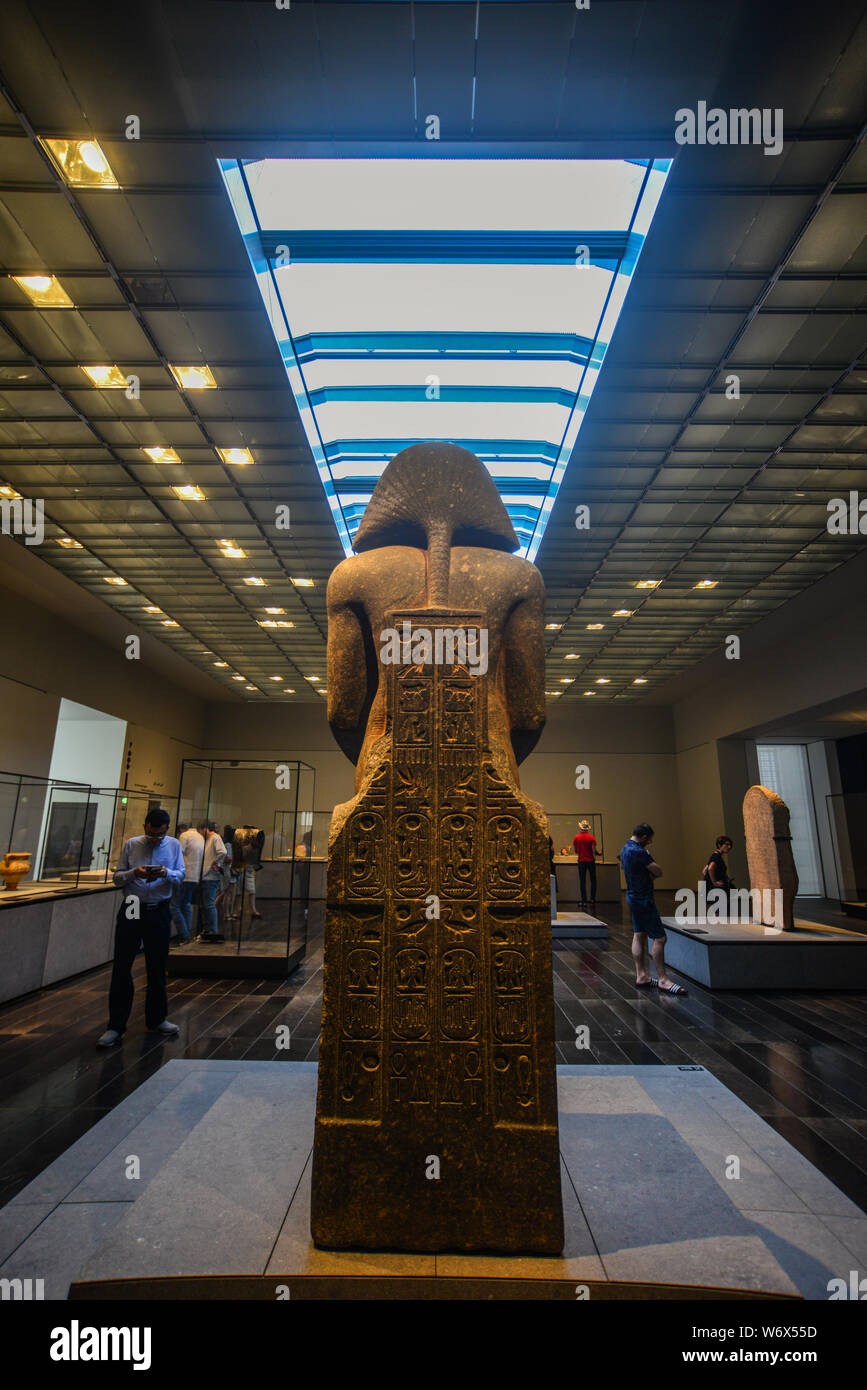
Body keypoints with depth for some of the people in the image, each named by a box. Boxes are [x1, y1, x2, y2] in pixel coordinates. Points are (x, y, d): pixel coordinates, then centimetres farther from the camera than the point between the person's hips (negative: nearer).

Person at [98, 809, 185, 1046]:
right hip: (131, 911, -1)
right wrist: (133, 873, -20)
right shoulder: (131, 844, 0)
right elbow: (117, 878, 0)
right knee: (121, 967, 0)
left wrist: (166, 873, -20)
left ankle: (156, 1019, 27)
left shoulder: (173, 845, 4)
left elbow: (181, 875, 1)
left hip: (159, 912, 1)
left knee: (157, 967, 12)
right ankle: (116, 1026, 13)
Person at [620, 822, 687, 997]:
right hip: (643, 899, -10)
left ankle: (641, 976, 18)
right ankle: (662, 980, 0)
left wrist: (649, 874, -1)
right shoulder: (639, 852, -22)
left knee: (639, 935, 13)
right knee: (659, 938, -4)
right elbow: (658, 872, -13)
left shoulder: (625, 849, 10)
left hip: (633, 896, 10)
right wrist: (650, 858, 4)